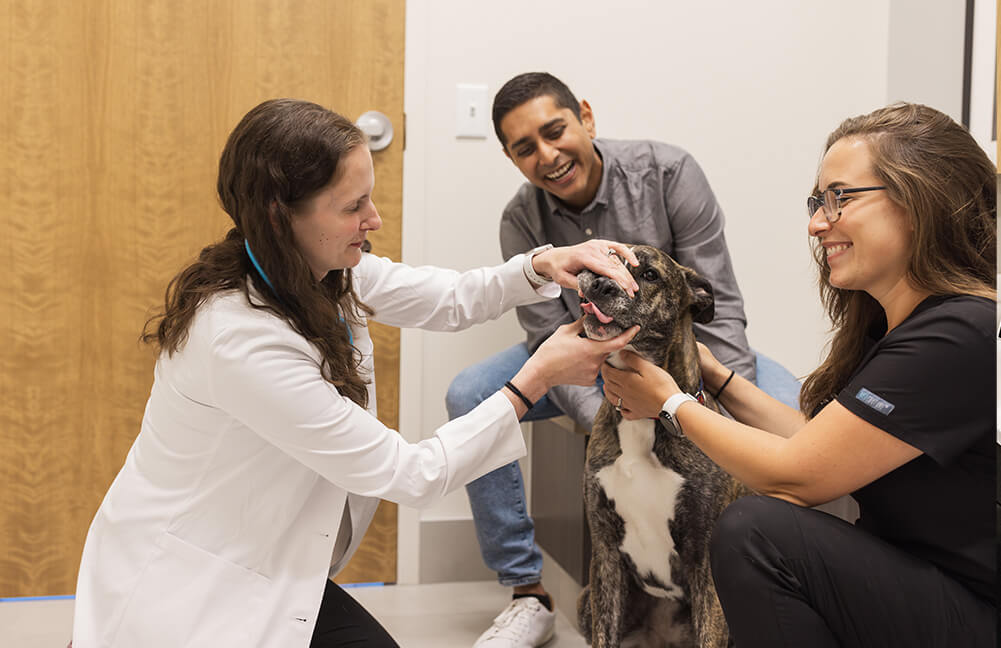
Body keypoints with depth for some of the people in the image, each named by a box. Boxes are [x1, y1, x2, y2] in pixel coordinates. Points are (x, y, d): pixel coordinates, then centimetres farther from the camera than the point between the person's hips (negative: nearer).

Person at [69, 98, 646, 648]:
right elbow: (408, 475, -26)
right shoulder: (240, 338, -32)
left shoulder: (320, 270, -8)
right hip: (181, 592, -7)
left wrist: (541, 265, -13)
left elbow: (449, 300, 6)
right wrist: (536, 380, -21)